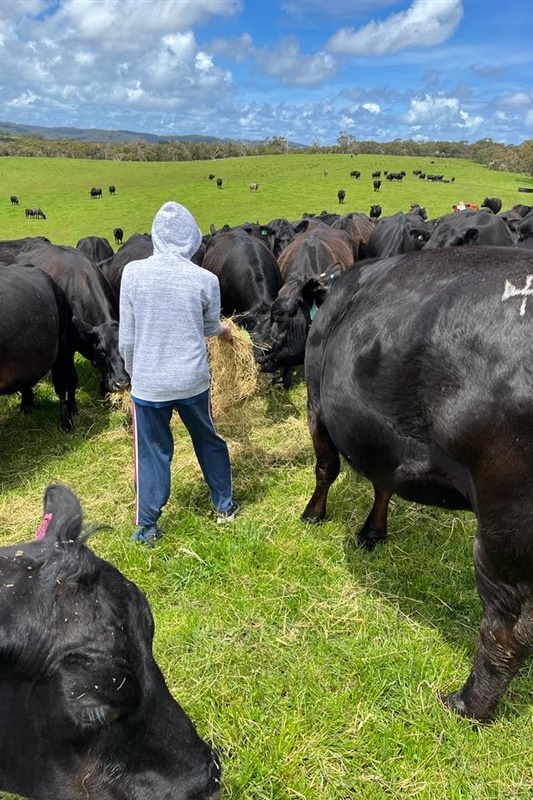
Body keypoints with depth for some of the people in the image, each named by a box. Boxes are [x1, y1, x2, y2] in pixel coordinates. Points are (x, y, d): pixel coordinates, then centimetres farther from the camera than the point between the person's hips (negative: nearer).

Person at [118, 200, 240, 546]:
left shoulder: (133, 273, -9)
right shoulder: (206, 280, -9)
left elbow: (126, 337, -5)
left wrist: (134, 373, 12)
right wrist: (224, 331, 32)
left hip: (148, 383, 0)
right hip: (193, 380, 1)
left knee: (151, 453, 14)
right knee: (209, 442, 21)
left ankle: (147, 528, 23)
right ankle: (225, 506, 36)